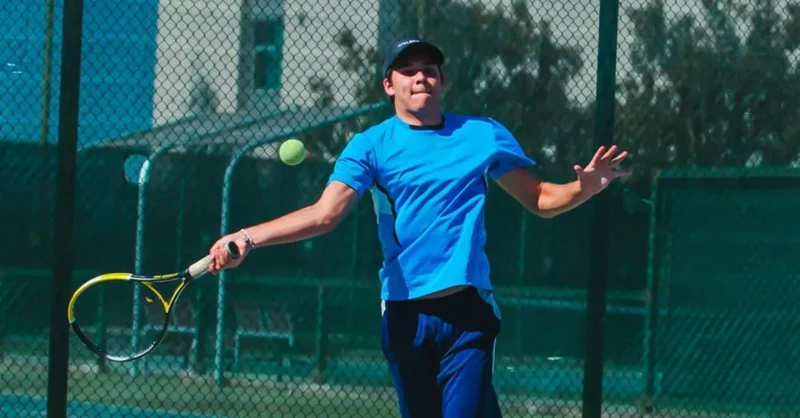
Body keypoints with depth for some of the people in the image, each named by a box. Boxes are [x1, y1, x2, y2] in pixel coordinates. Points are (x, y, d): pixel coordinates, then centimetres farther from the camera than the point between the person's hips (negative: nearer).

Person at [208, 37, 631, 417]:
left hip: (467, 312, -1)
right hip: (405, 314, 1)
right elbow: (324, 214, -11)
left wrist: (585, 186, -12)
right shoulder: (372, 145, 2)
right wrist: (248, 237, -26)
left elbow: (542, 199, 11)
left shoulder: (483, 135, 6)